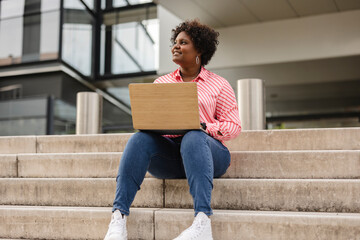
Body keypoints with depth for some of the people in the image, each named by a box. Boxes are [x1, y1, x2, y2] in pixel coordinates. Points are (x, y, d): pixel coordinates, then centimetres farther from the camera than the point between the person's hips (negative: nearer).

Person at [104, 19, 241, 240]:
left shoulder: (219, 85, 12)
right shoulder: (161, 83, 22)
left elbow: (234, 126, 4)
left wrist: (204, 126, -15)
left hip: (208, 151, -2)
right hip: (168, 152, 3)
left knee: (193, 138, -37)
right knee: (141, 138, -29)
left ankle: (203, 222, -52)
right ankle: (119, 217, -38)